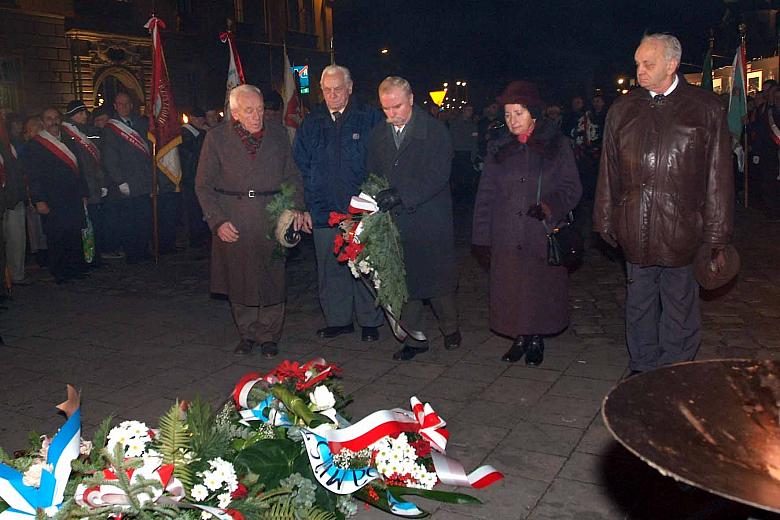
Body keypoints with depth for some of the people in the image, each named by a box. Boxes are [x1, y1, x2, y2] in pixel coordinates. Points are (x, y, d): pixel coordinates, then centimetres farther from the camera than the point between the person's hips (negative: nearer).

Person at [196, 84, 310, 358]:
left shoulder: (278, 134, 7)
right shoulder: (217, 137, 1)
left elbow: (291, 176, 13)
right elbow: (203, 185, 2)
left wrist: (297, 208, -2)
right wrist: (218, 221, -8)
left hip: (271, 217, 1)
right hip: (232, 220, -1)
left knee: (272, 279, 3)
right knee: (238, 280, 7)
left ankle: (269, 335, 20)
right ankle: (247, 334, 24)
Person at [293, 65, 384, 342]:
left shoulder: (369, 118, 0)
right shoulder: (312, 123, 10)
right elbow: (300, 165, 12)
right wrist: (309, 201, 3)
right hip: (324, 211, 3)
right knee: (330, 267, 9)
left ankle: (369, 321, 17)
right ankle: (338, 319, 23)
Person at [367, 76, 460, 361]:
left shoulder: (436, 131, -7)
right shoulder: (378, 135, 10)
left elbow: (437, 176, -17)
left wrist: (400, 195, -26)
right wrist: (373, 199, -4)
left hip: (430, 221, -4)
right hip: (394, 222, 4)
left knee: (438, 278, 6)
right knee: (402, 281, 7)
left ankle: (450, 328, 31)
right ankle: (415, 337, 21)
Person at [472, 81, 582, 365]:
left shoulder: (557, 144, 2)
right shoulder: (499, 150, 9)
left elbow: (572, 188, -1)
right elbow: (485, 195, 8)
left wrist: (548, 206, -19)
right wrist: (482, 237, 3)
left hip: (544, 235, -2)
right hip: (507, 238, 2)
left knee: (541, 290, 4)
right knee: (511, 292, 4)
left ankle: (536, 340, 22)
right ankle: (519, 338, 21)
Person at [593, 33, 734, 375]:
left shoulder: (706, 108, -1)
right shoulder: (623, 109, 7)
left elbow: (719, 177, -1)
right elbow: (608, 174, 10)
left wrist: (716, 237, -3)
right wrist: (607, 224, 9)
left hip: (681, 232, -2)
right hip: (634, 230, 3)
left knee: (679, 303, 8)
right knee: (639, 302, 14)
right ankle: (642, 367, 29)